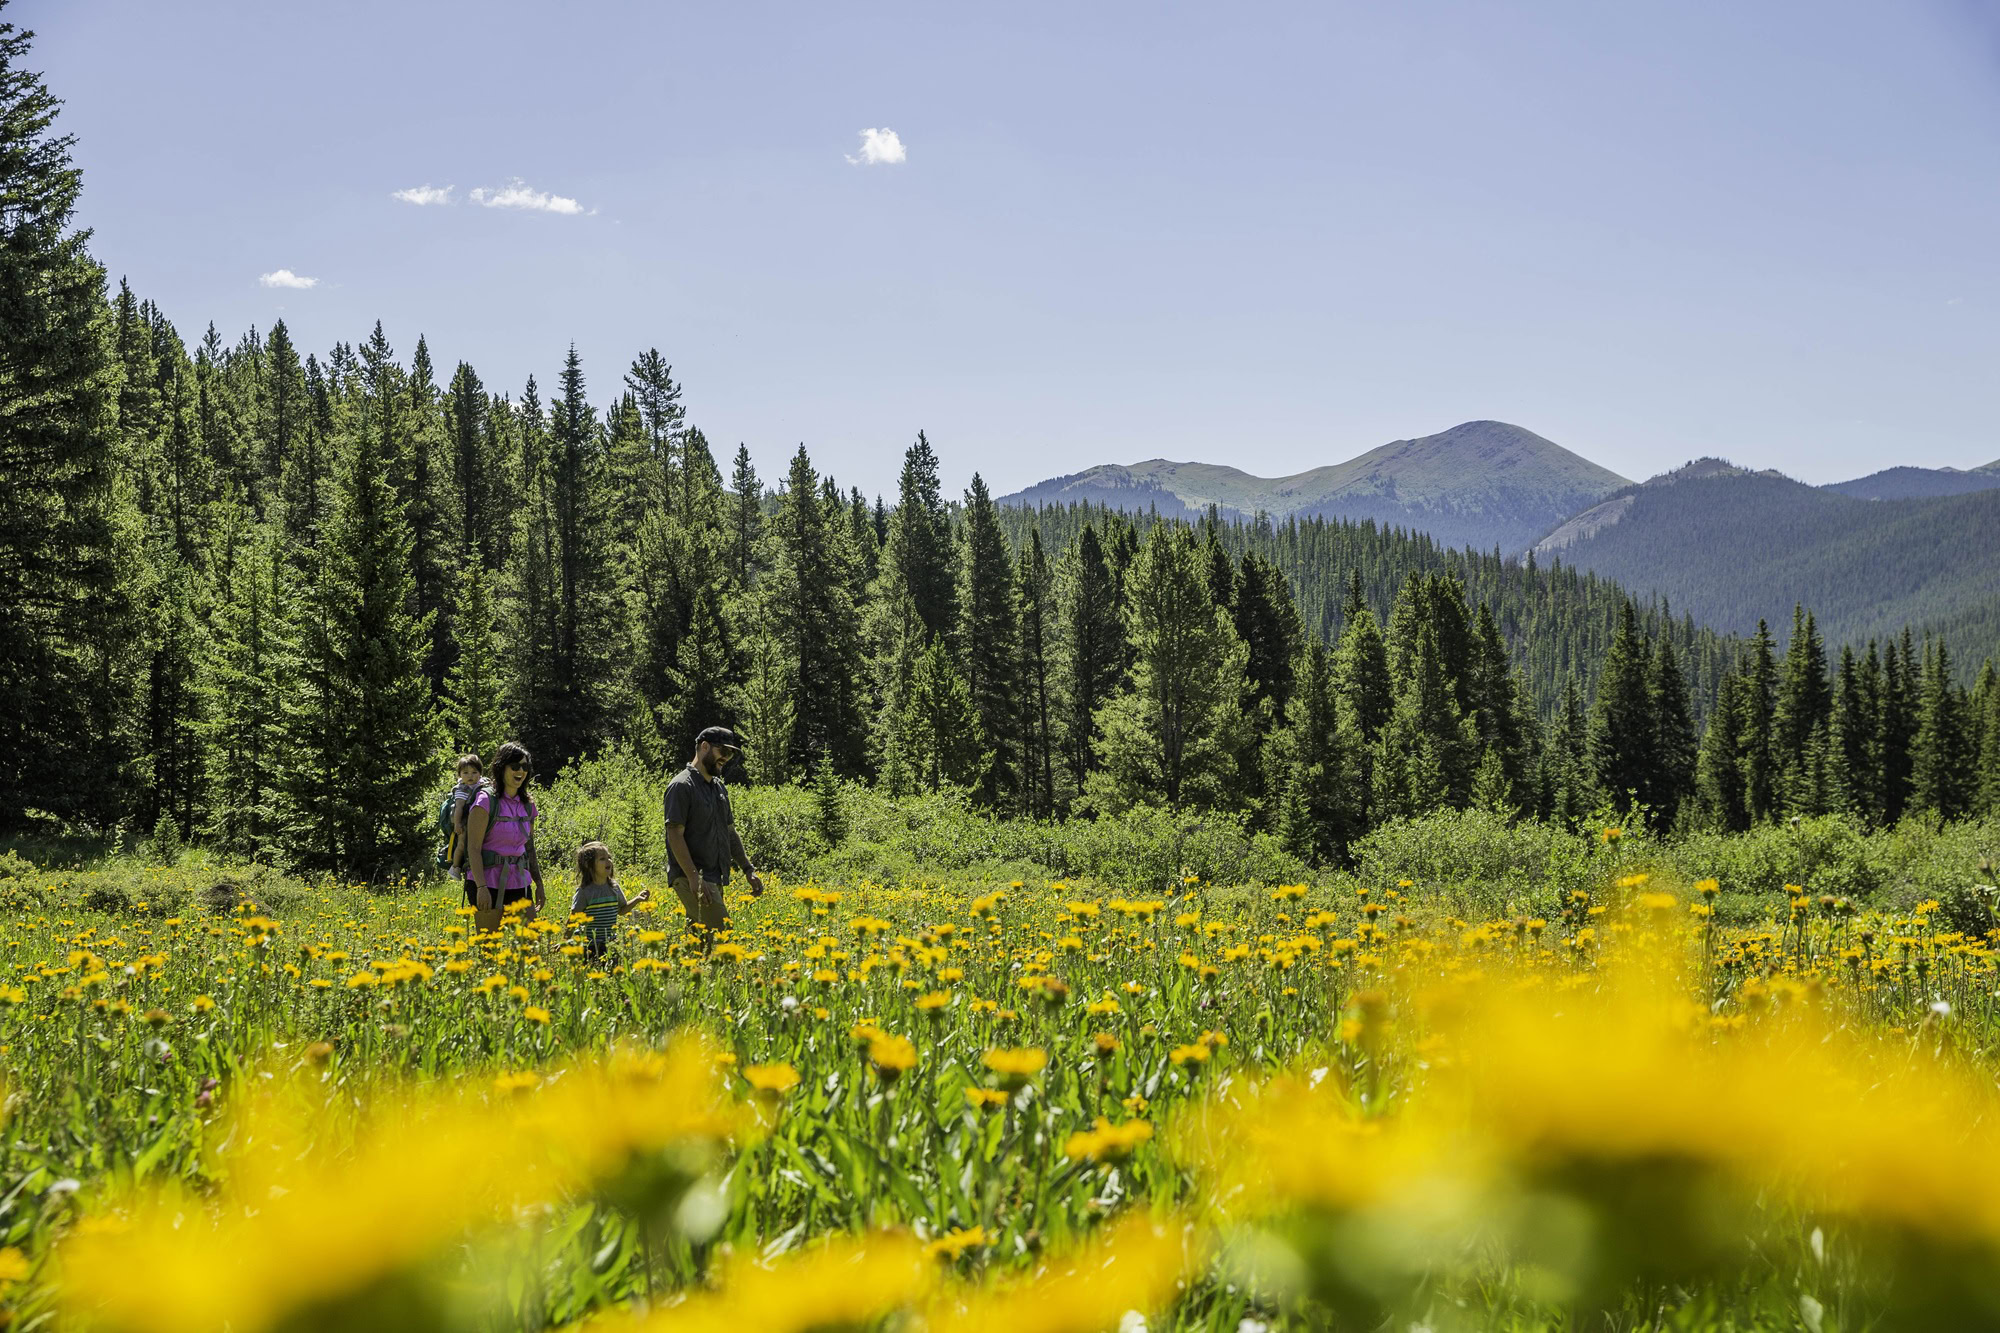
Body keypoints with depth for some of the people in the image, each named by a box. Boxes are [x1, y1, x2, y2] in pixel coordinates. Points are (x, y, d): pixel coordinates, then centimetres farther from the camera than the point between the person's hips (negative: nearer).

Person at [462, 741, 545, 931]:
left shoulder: (527, 804, 10)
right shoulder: (486, 800, -10)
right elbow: (473, 848, -14)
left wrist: (539, 884, 17)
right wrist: (481, 887, -21)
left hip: (518, 883, 6)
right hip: (488, 882, -6)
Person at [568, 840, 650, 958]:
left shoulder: (614, 887, 4)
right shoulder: (584, 891, -12)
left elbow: (621, 910, 18)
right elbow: (573, 919, -9)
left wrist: (637, 899, 6)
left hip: (611, 945, 5)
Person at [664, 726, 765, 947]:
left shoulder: (719, 788, 20)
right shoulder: (682, 786, -9)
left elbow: (730, 832, 26)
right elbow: (675, 835, -16)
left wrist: (749, 869, 16)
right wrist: (694, 877, -22)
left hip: (715, 879, 9)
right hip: (692, 878, -9)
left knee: (700, 940, 6)